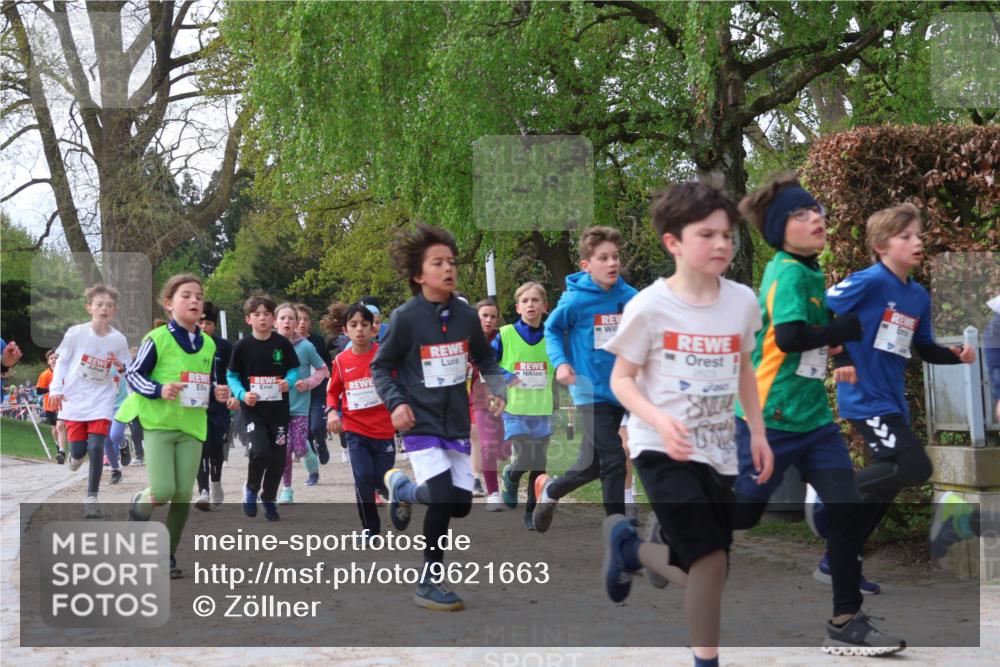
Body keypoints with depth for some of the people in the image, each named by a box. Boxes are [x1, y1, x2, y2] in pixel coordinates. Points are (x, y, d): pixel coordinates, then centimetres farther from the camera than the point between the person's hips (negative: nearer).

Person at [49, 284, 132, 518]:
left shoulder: (119, 339, -6)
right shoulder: (75, 333, -10)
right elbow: (62, 362, 0)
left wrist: (121, 367, -16)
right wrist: (56, 389, -8)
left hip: (101, 400, 0)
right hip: (74, 400, 0)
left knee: (96, 448, -12)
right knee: (79, 449, 0)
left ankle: (92, 498, 0)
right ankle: (76, 454, 42)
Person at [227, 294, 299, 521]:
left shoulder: (282, 344, 0)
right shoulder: (242, 346, -3)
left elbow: (294, 370, 8)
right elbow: (232, 376, 4)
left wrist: (288, 382, -14)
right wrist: (242, 394, -14)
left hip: (278, 410, 2)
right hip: (252, 410, -2)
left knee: (278, 459, 6)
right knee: (260, 451, -20)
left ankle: (269, 499, 29)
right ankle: (251, 489, 9)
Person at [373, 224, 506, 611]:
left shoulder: (466, 316, 0)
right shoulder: (406, 318, -12)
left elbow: (486, 360, 15)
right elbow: (380, 367, -3)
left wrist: (497, 391, -1)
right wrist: (395, 403, -17)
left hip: (456, 424, 5)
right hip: (421, 423, -5)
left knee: (460, 505, 4)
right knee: (443, 498, -16)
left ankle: (402, 488, 34)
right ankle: (430, 584, 6)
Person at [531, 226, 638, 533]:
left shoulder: (629, 296, -2)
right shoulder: (575, 300, -13)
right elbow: (552, 329, 2)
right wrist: (560, 362, -11)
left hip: (621, 390, 5)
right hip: (592, 392, -5)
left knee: (592, 465, 15)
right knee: (613, 462, -12)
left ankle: (549, 490, 42)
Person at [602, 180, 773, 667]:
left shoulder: (742, 301, 1)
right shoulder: (650, 306, -12)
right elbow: (621, 379, -6)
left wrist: (758, 432, 12)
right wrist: (659, 420, -23)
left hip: (718, 452, 5)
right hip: (662, 450, -5)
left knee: (700, 571, 10)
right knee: (711, 560, -19)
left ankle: (629, 546, 39)